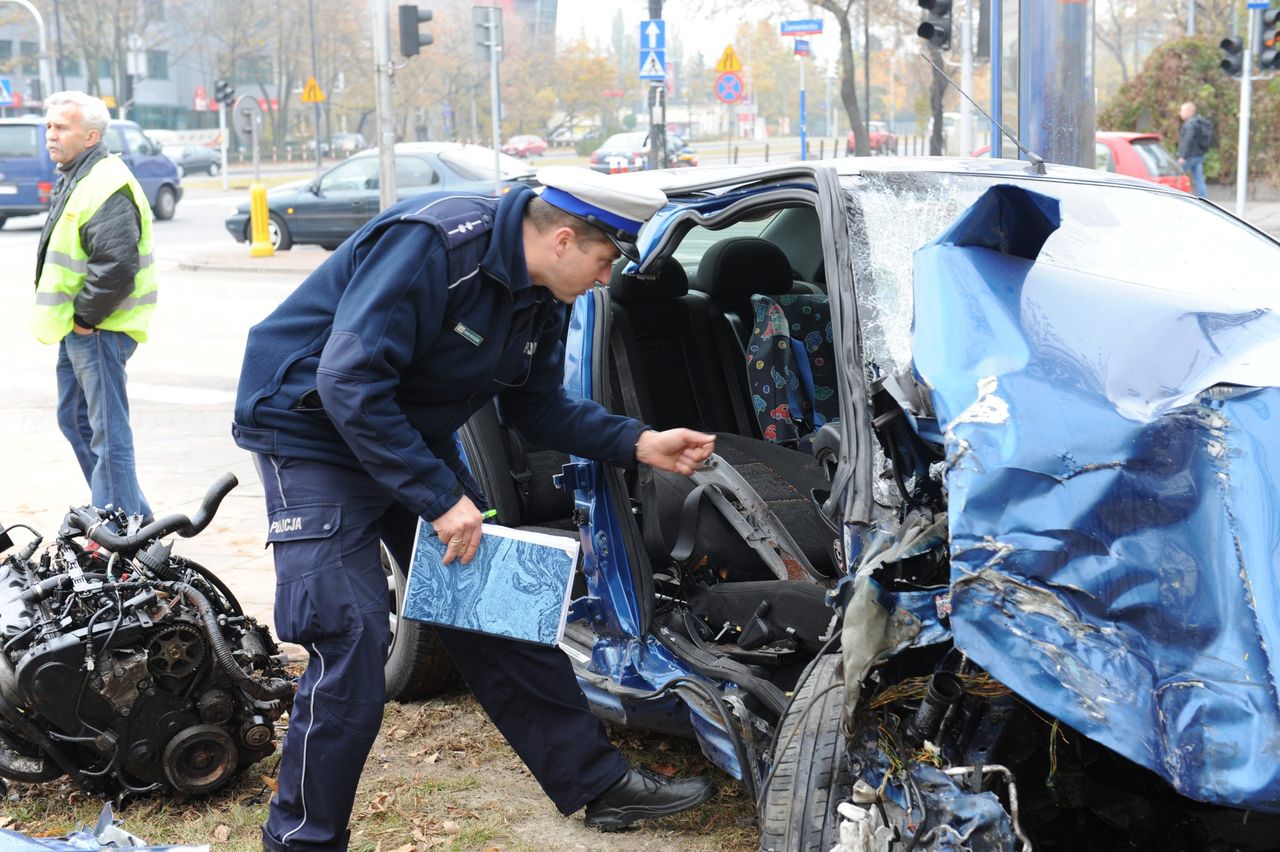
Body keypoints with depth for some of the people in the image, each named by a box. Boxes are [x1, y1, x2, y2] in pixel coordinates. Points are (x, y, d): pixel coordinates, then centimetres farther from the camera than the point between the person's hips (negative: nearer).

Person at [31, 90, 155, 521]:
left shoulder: (108, 187, -19)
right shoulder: (73, 179, 15)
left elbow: (116, 264, -28)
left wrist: (86, 315, -19)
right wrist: (71, 315, 15)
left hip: (98, 329, -12)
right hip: (78, 325, 12)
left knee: (107, 431, -5)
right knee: (75, 420, 20)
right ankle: (136, 517, 28)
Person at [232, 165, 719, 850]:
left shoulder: (538, 297, 0)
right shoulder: (434, 245, -29)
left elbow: (538, 406, 11)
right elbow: (349, 383, -32)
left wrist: (640, 445, -1)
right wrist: (440, 497, -29)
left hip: (415, 440, 8)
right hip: (313, 433, -8)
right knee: (351, 642, -16)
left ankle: (600, 785, 18)